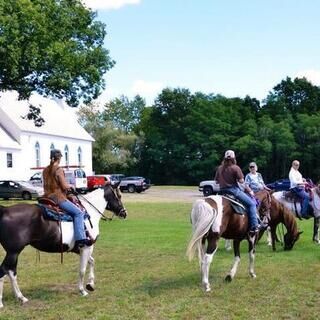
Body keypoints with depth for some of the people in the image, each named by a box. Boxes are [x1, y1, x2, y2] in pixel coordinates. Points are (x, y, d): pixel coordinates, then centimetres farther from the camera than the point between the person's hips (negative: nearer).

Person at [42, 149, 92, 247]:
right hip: (58, 198, -9)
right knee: (78, 213, -8)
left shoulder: (45, 170, 11)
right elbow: (64, 186, -17)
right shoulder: (59, 170, -13)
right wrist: (71, 186, 5)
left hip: (48, 197, 9)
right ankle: (80, 239, -20)